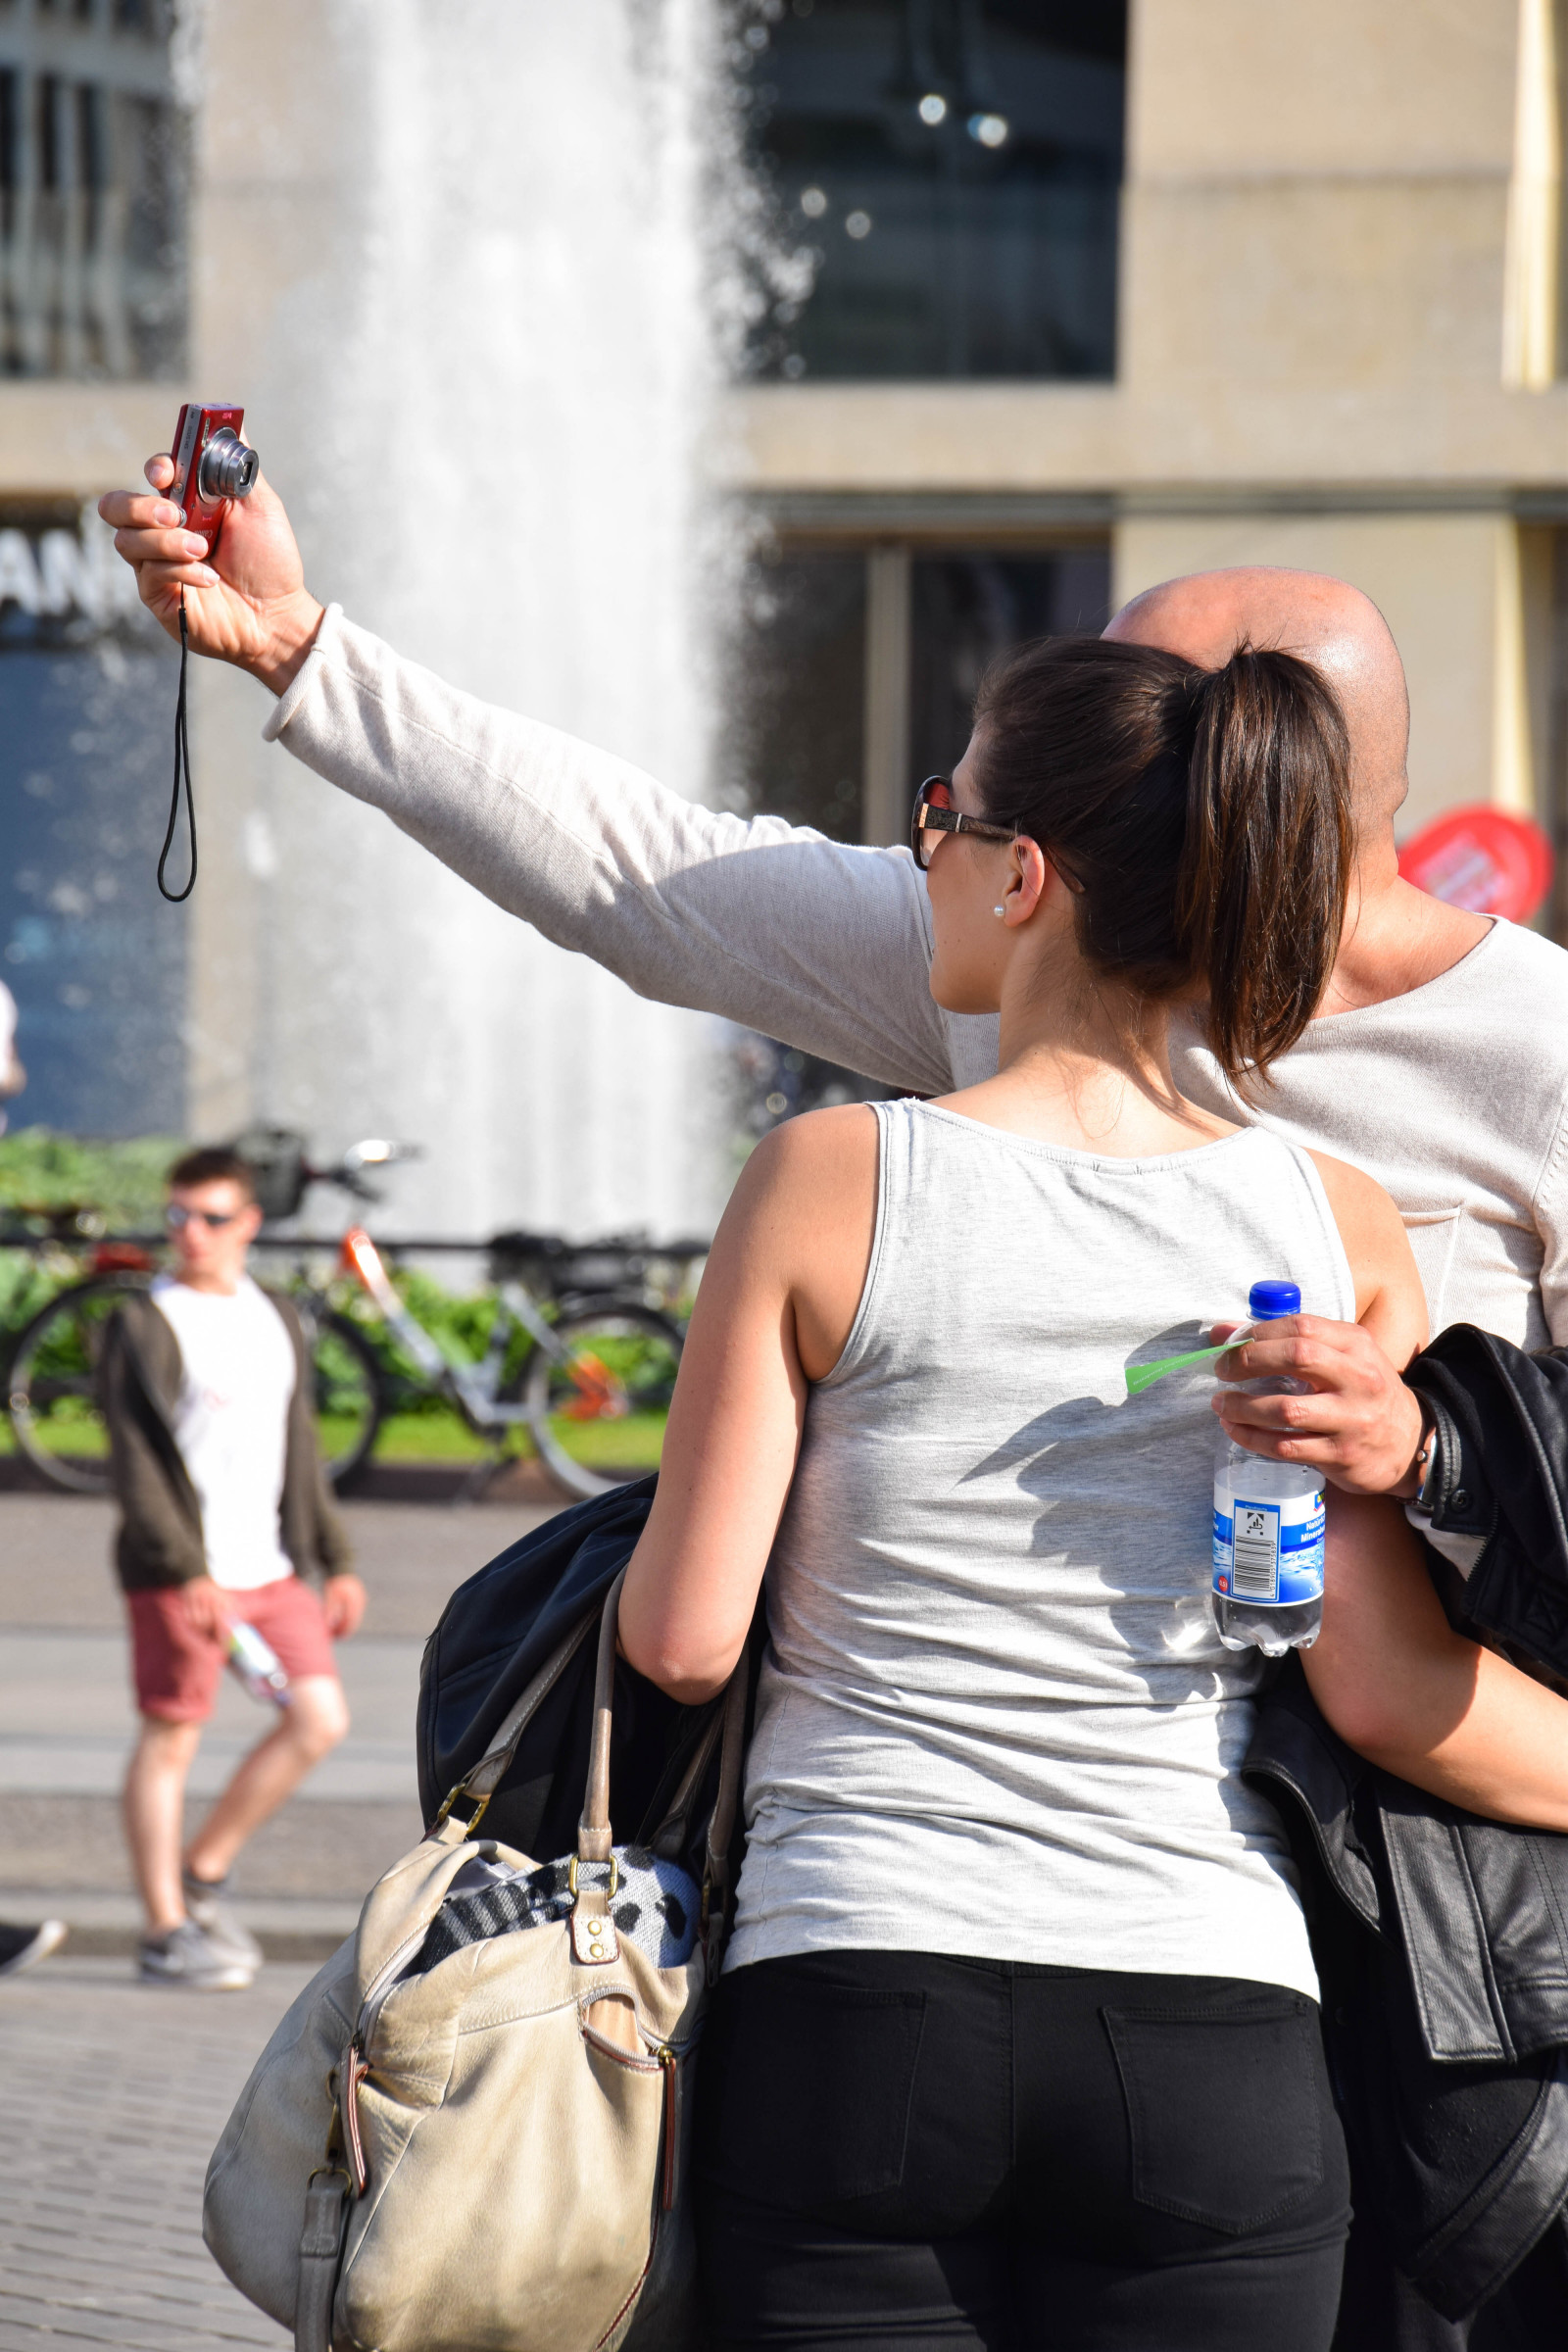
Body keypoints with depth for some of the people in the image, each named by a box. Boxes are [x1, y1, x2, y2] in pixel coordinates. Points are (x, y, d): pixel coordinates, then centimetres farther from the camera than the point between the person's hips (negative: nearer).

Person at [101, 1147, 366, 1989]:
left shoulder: (276, 1319, 15)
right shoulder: (143, 1326, -6)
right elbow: (135, 1462, -12)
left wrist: (334, 1560, 17)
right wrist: (186, 1571, -21)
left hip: (269, 1568, 6)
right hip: (178, 1574, -6)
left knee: (319, 1719, 0)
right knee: (170, 1738, -2)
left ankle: (202, 1875, 13)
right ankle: (166, 1932, 6)